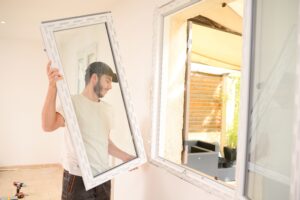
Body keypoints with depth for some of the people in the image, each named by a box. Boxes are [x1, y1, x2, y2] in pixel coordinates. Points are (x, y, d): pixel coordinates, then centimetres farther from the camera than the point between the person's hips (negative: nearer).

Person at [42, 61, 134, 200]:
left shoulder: (107, 108, 10)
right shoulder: (72, 102, -10)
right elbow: (48, 126, -27)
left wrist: (125, 157, 13)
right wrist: (52, 86, -33)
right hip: (78, 179, -6)